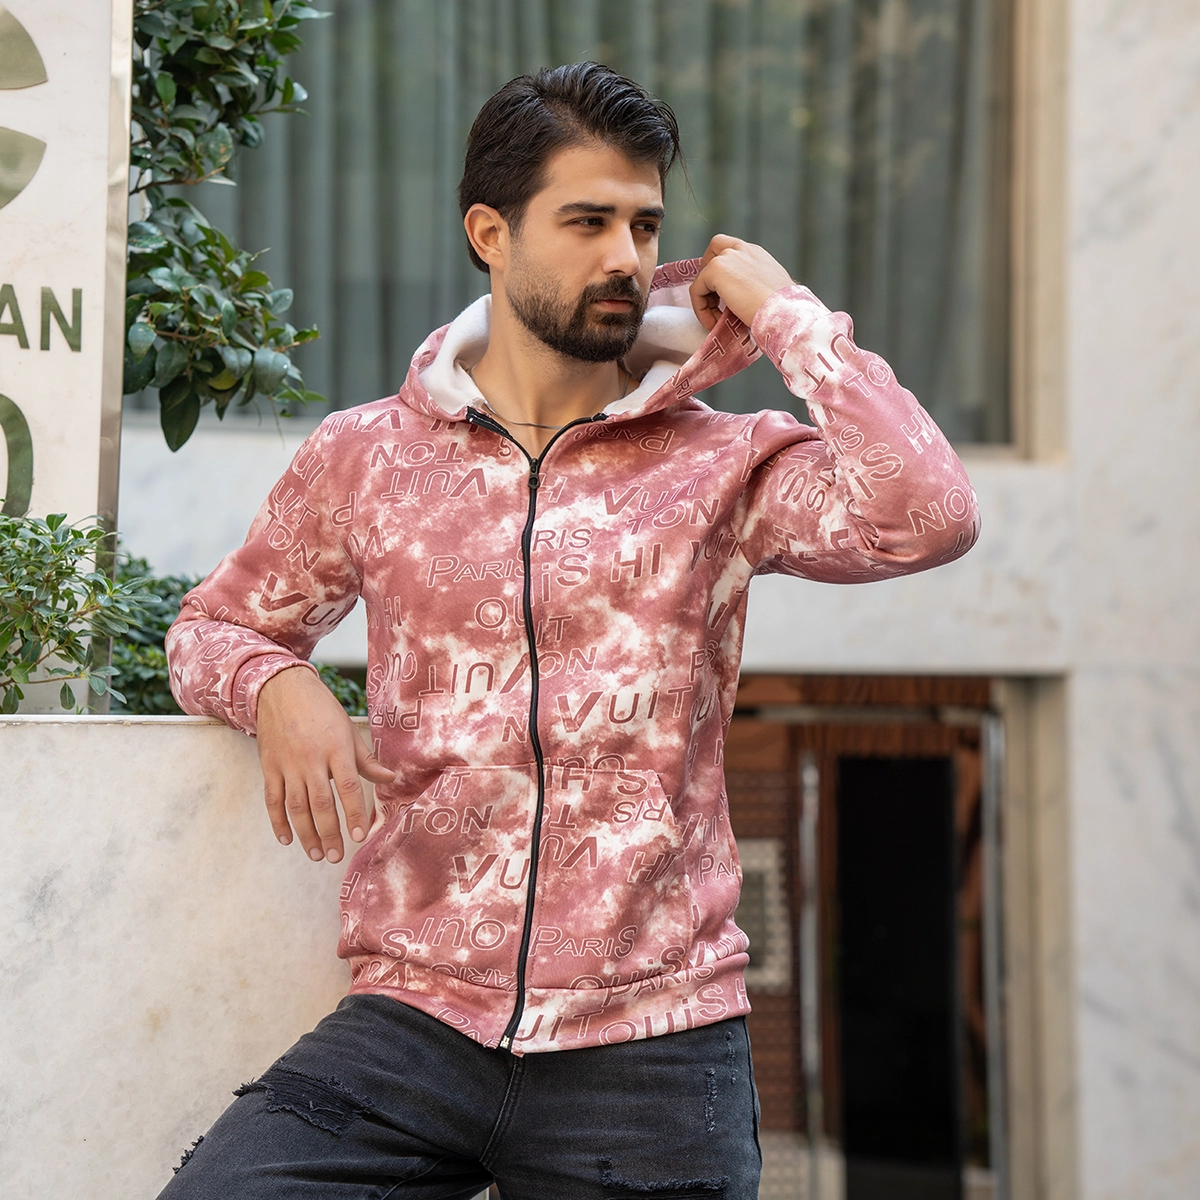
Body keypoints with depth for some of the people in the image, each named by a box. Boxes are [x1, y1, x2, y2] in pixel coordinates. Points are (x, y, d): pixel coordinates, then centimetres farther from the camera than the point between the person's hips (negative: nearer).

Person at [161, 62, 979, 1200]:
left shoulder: (722, 464, 4)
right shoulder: (364, 457, 9)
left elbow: (926, 517, -15)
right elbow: (212, 625, 23)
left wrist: (786, 316, -4)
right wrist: (275, 684, -1)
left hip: (652, 1049, -1)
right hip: (414, 1019, 1)